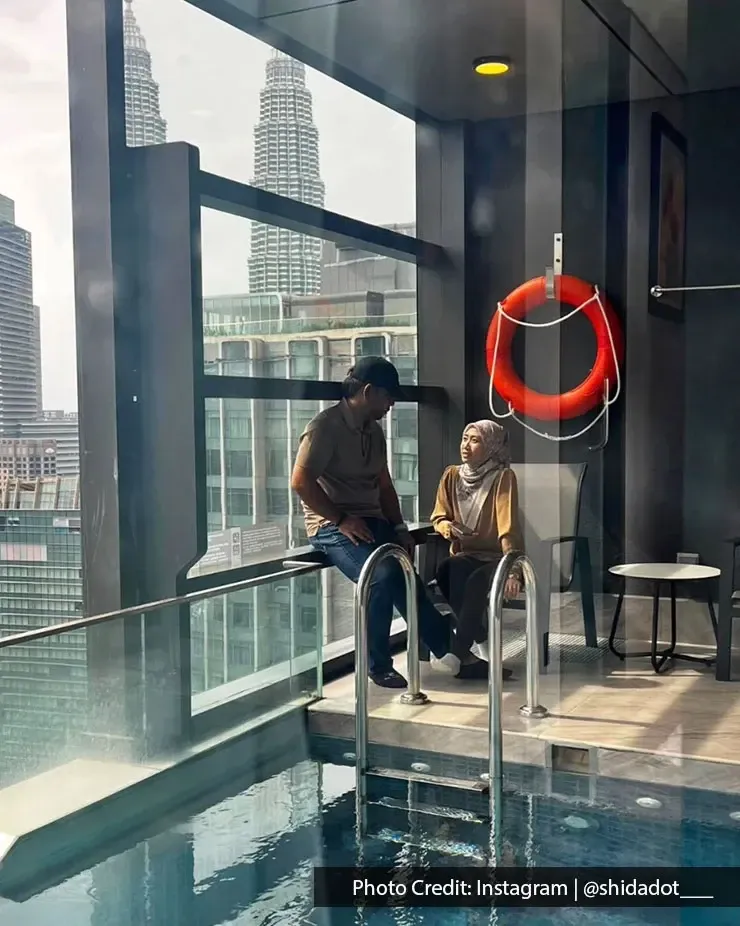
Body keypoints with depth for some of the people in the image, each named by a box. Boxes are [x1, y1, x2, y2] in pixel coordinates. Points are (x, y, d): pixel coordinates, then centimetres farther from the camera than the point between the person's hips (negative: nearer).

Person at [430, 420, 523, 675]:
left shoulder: (503, 477, -12)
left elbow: (508, 527, -20)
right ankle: (482, 645, -19)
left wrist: (511, 570, -31)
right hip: (466, 555, 4)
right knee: (447, 571, -30)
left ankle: (459, 651, -22)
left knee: (476, 582, -36)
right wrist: (449, 528, -15)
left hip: (496, 557, -4)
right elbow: (439, 518, 10)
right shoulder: (452, 475, 4)